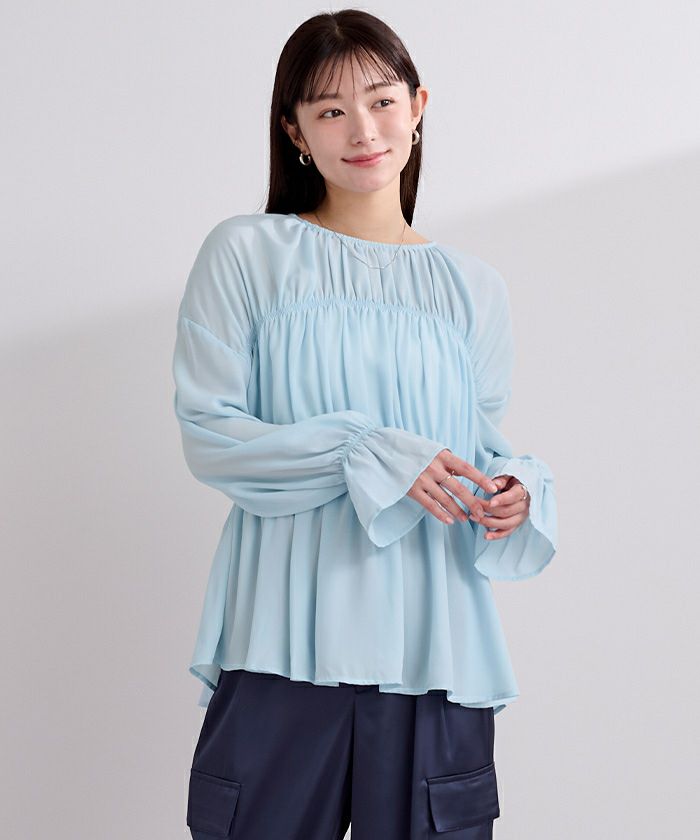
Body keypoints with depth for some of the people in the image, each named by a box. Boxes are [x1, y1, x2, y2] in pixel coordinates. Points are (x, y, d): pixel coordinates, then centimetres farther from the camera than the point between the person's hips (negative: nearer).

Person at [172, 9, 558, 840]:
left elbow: (486, 446, 16)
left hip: (432, 646, 3)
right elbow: (207, 434, -6)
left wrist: (515, 492, -8)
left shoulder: (472, 286, 10)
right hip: (283, 644, -2)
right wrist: (374, 458, -16)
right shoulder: (245, 253, 1)